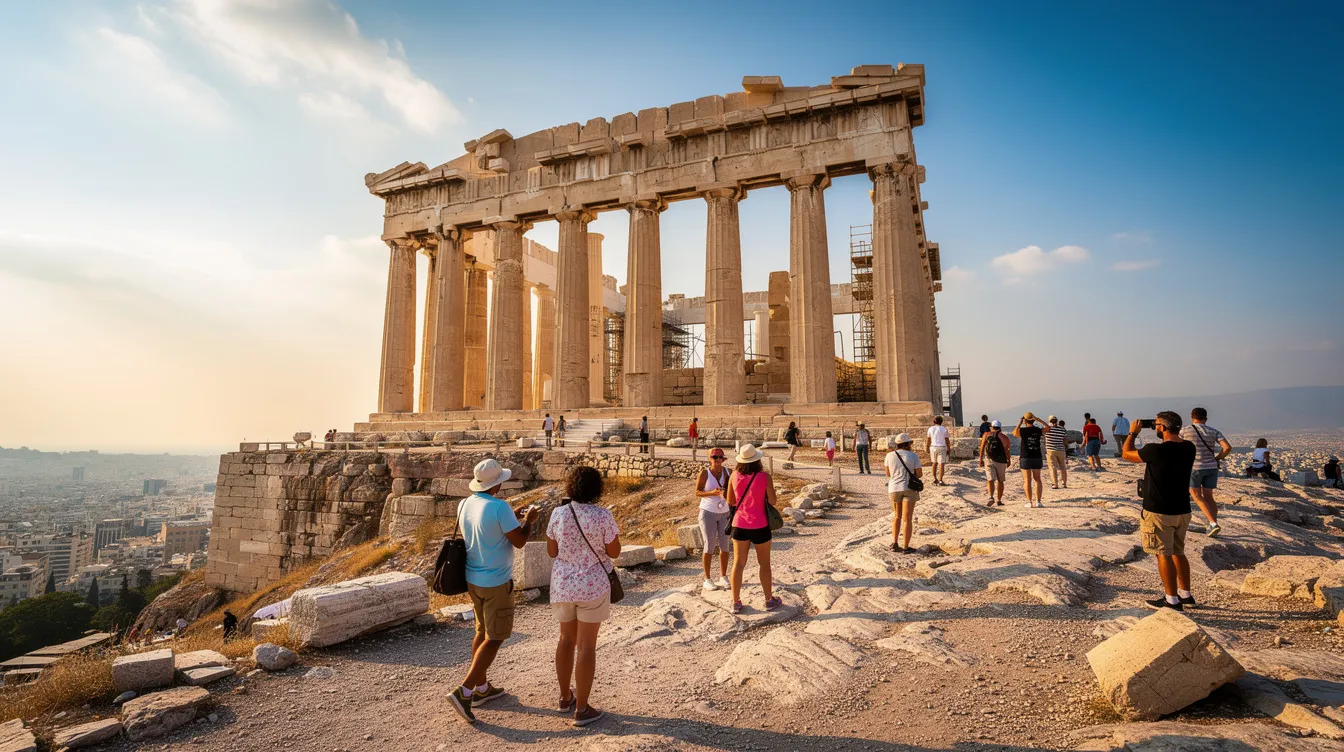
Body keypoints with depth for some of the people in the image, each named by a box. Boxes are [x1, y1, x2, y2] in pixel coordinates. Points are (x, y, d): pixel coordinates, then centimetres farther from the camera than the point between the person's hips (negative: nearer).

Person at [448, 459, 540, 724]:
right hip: (496, 582, -8)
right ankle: (464, 692, -2)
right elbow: (519, 541, -15)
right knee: (494, 638, 3)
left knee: (482, 631, 20)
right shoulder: (499, 507, -22)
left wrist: (513, 518, 18)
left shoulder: (465, 505, 2)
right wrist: (528, 520, 2)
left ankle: (481, 688, 30)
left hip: (473, 579, 8)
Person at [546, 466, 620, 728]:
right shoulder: (603, 515, -15)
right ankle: (581, 709, 12)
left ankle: (565, 697, 33)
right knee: (586, 645, 5)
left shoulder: (558, 514, -7)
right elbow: (614, 552, -7)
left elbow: (551, 551, 2)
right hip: (592, 586, -4)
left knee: (566, 639, 21)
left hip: (563, 584, 4)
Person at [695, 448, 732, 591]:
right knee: (709, 547, -1)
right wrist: (712, 493, -22)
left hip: (724, 513, 4)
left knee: (725, 546, 6)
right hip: (708, 512, -3)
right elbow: (697, 492, -7)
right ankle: (707, 579, 11)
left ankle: (723, 578, 20)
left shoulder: (727, 472, -1)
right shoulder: (704, 473, -10)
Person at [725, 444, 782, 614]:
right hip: (759, 526, -2)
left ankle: (736, 602, 16)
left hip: (739, 525, 2)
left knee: (738, 563, 10)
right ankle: (769, 600, 25)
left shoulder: (735, 476, -5)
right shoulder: (765, 476, -13)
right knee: (764, 563, 13)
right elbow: (772, 501, -7)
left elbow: (730, 501, 4)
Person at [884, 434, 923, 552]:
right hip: (909, 489, -2)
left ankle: (895, 543, 12)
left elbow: (888, 473, 8)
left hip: (894, 488, 2)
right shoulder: (913, 456, -5)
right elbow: (919, 473, -4)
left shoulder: (890, 455, 0)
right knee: (907, 519, 3)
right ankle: (906, 547, 4)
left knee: (897, 516, 19)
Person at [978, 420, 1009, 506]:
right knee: (1000, 481, 12)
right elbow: (1006, 450, -3)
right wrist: (1008, 460, 9)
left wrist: (981, 459, 4)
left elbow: (982, 448, -1)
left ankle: (991, 497, -25)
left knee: (990, 480, -4)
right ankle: (999, 500, 16)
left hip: (989, 460, 0)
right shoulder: (1004, 437, 3)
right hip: (1001, 460, 0)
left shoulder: (986, 435, 5)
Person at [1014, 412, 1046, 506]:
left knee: (1027, 480, 2)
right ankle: (1038, 501, 7)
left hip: (1025, 458, -2)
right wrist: (1039, 420, 16)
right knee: (1037, 479, 11)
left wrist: (1019, 423, 19)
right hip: (1037, 457, 2)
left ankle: (1029, 502, 1)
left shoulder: (1022, 430, -9)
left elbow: (1014, 433, 15)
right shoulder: (1038, 430, -3)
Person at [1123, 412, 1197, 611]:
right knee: (1178, 552, 20)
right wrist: (1166, 437, 16)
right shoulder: (1189, 448, -2)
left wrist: (1132, 433, 5)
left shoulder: (1156, 450, -23)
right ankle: (1185, 594, 29)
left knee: (1163, 555, 2)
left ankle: (1172, 601, 7)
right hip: (1182, 510, 8)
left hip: (1159, 513, -7)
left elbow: (1126, 454, -7)